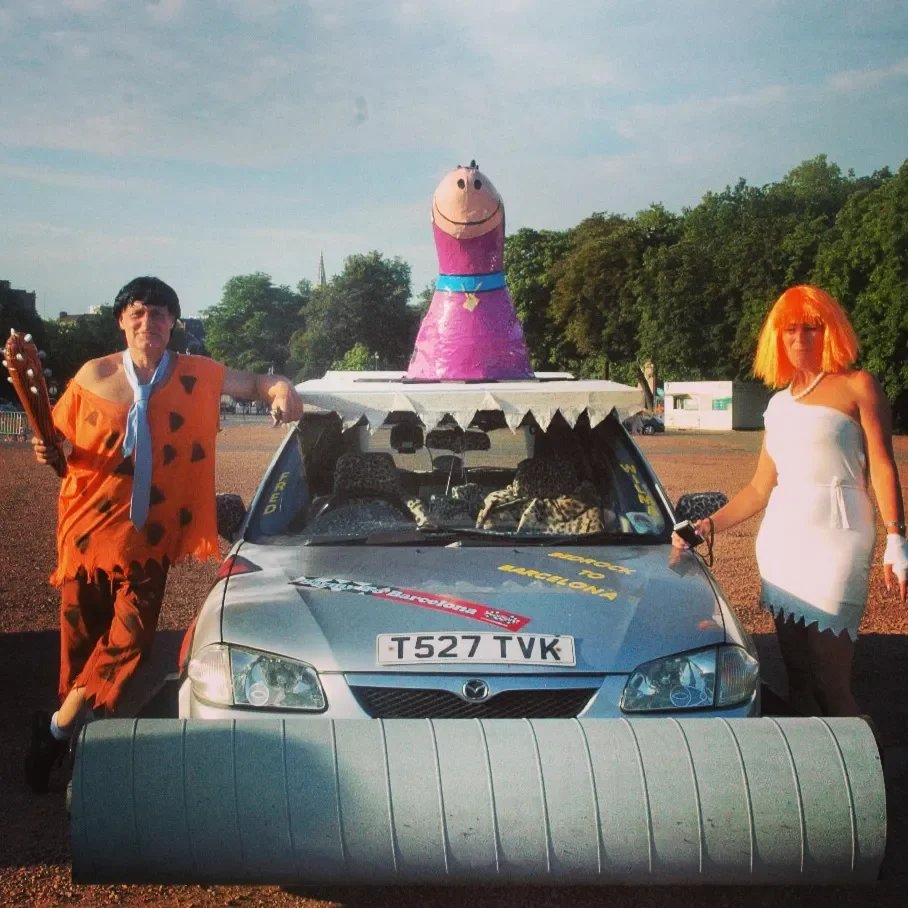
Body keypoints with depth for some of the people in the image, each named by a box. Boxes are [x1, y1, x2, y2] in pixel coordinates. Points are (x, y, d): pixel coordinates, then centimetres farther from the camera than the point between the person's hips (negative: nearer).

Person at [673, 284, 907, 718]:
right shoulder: (779, 402, 19)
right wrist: (709, 525, 13)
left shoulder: (857, 386, 4)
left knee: (830, 682, -9)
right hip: (780, 537, 6)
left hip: (835, 536, -6)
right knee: (796, 678, 7)